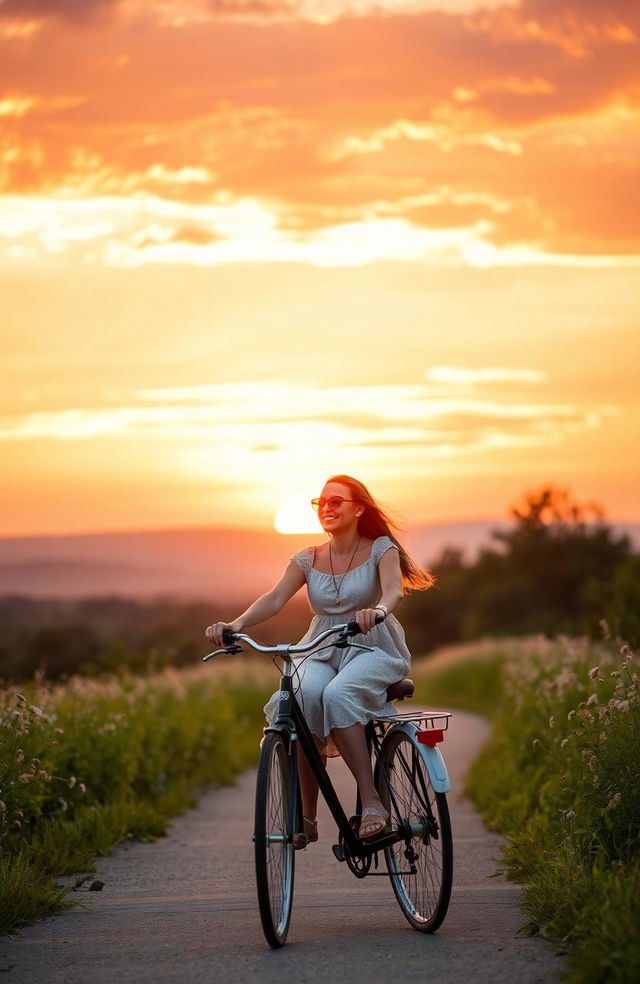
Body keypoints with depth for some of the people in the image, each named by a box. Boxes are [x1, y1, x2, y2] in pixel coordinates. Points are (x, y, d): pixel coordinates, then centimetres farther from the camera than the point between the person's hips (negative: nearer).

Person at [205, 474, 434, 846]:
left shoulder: (381, 549, -1)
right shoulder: (308, 560, 7)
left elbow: (394, 590, -20)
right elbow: (275, 599, -7)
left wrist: (377, 611, -45)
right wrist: (237, 624, -27)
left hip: (374, 651, -3)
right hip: (322, 653, 3)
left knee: (338, 694, -37)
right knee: (304, 696, -33)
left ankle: (372, 802, -33)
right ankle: (306, 815, -25)